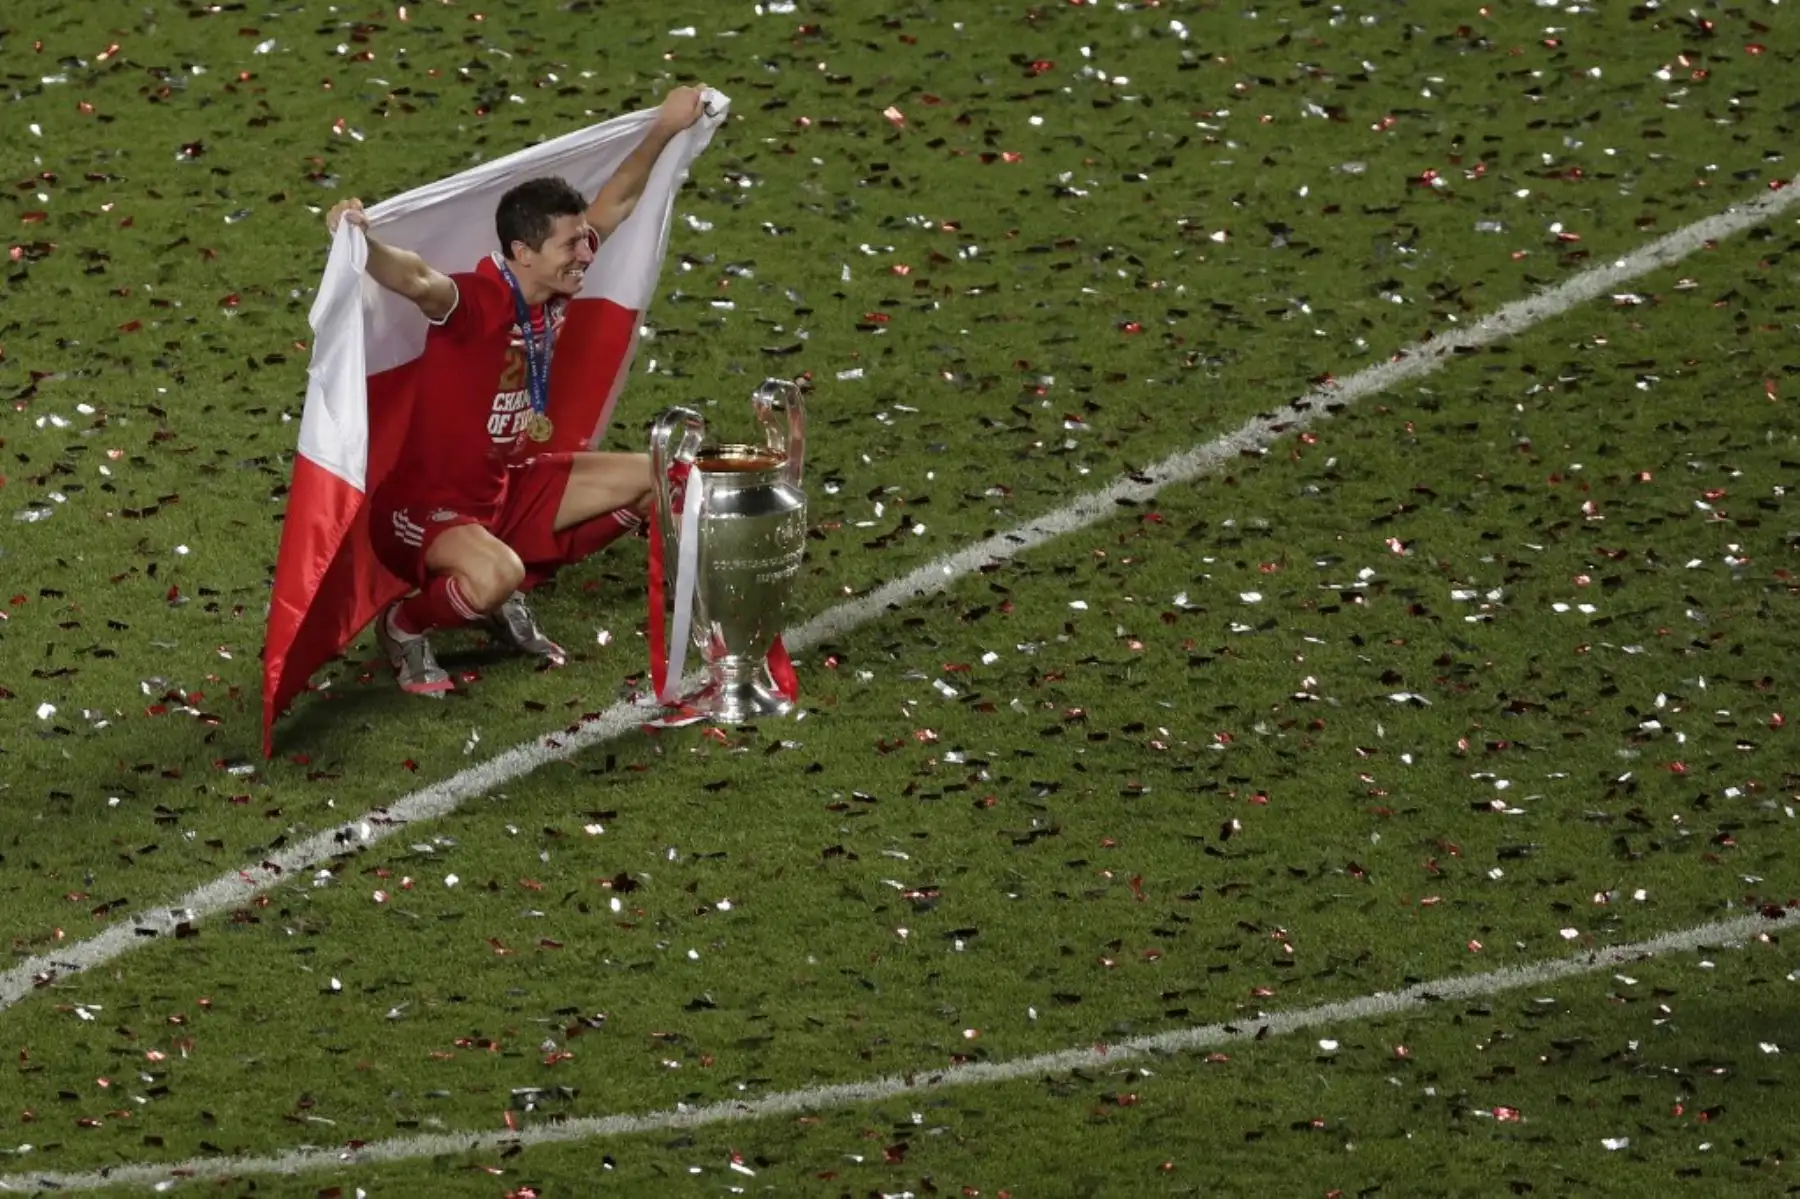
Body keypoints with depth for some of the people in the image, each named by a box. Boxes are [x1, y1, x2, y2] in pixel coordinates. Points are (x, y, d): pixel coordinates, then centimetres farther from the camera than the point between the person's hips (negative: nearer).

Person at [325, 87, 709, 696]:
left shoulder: (554, 291, -3)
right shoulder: (479, 302, -27)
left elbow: (615, 203, 11)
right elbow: (418, 280, -50)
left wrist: (665, 128, 13)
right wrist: (360, 245, -69)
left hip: (506, 490, 9)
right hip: (426, 505, -9)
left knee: (647, 479, 10)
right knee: (496, 574, -39)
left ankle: (508, 597, 17)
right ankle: (405, 624, -3)